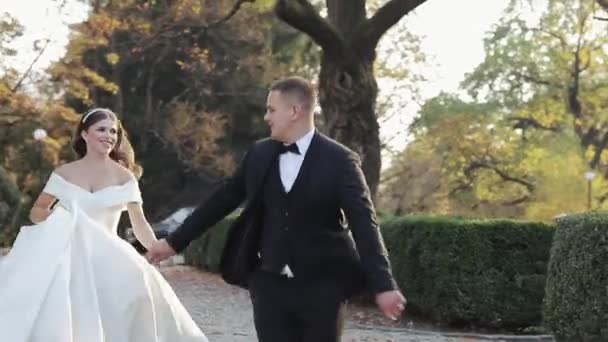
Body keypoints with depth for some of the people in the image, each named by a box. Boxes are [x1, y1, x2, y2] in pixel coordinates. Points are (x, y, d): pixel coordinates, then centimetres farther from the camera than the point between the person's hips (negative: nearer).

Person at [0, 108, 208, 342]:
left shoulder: (124, 177, 3)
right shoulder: (64, 173, 7)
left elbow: (139, 222, -5)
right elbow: (35, 211, 12)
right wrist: (48, 216, -12)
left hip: (104, 257, 0)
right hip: (65, 255, 0)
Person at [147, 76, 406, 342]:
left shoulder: (339, 160, -8)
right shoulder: (260, 154, 5)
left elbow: (364, 224, -14)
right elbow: (222, 199, 13)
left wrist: (383, 286, -23)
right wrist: (175, 241, 15)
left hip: (321, 286, -3)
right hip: (269, 284, 3)